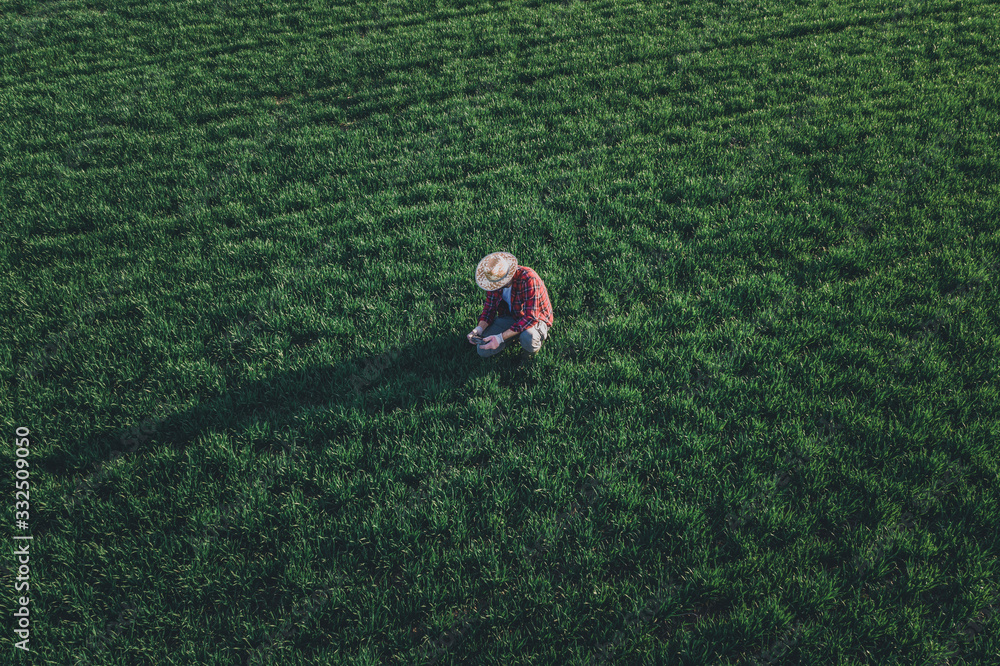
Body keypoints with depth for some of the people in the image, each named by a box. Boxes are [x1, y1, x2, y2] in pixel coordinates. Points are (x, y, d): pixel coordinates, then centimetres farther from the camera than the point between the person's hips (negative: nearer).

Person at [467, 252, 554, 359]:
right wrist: (479, 329, -22)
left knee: (528, 338, -40)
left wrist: (501, 337, -38)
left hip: (536, 317, -5)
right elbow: (490, 307, -1)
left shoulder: (528, 279, -34)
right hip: (510, 316, 5)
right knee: (483, 350, -11)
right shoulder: (494, 278, -13)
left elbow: (530, 317, -35)